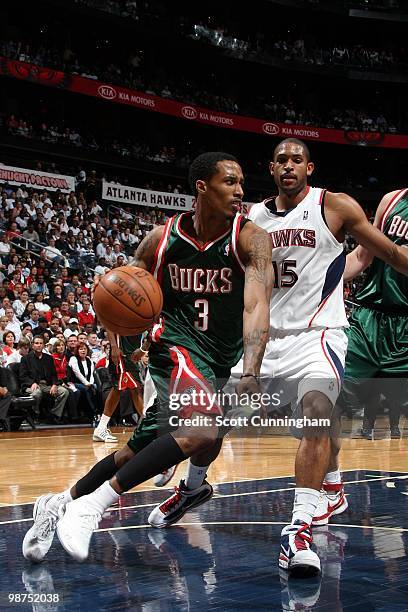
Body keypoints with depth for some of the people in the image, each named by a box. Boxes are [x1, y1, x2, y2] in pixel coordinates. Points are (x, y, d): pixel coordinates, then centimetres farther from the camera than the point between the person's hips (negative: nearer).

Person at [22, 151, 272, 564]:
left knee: (140, 450, 10)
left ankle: (59, 504, 30)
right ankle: (90, 505, -24)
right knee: (203, 433, -31)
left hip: (220, 361, 3)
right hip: (177, 346, -3)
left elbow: (257, 305, -24)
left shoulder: (250, 239, -10)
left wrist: (250, 374, -40)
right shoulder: (161, 239, -5)